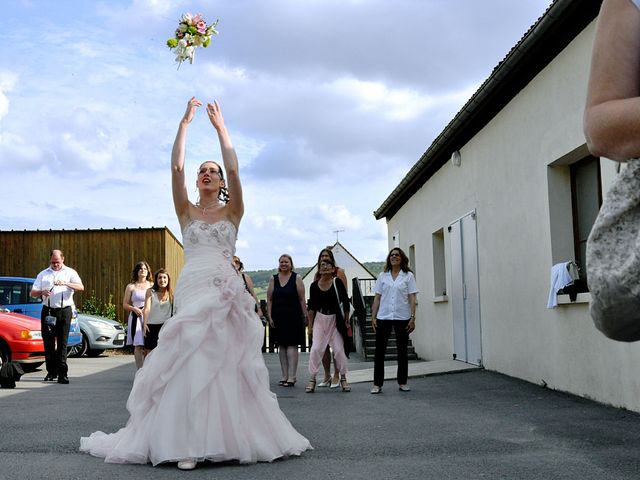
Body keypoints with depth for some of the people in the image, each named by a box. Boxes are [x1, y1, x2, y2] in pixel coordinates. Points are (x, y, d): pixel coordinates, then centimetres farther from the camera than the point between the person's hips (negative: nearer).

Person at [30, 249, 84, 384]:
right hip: (48, 311, 3)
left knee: (62, 342, -6)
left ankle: (62, 374, -7)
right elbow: (33, 292, 12)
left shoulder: (70, 272, 8)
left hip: (64, 311, -3)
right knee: (48, 342, 4)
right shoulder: (43, 274, 15)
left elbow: (81, 287, -8)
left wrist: (65, 283, -24)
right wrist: (42, 292, -11)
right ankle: (51, 372, 14)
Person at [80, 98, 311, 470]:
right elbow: (177, 167, 0)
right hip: (192, 289, 0)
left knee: (230, 364, -1)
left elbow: (234, 168, -3)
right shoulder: (187, 212, 12)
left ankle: (235, 435, 6)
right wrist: (185, 122, 0)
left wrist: (220, 126, -1)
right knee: (191, 363, -9)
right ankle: (189, 443, -11)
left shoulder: (232, 212, 10)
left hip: (227, 292, 0)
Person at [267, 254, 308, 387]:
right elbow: (269, 299, 7)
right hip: (278, 317, 4)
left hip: (293, 317, -4)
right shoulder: (273, 279, 9)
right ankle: (284, 376, 13)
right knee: (281, 346, 7)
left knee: (292, 345, -6)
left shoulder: (296, 279, 1)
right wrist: (270, 317, 0)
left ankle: (291, 377, -5)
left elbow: (302, 299, -2)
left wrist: (305, 316, -6)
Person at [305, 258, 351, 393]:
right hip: (320, 319, 1)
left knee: (339, 349, 0)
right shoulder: (314, 286, -3)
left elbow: (345, 302, -2)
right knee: (316, 348, -6)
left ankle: (343, 378, 16)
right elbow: (312, 307, 4)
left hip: (335, 319, -1)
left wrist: (346, 320, -1)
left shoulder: (337, 283, -9)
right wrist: (310, 325, 5)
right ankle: (312, 379, 2)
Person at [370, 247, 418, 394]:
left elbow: (412, 298, 0)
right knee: (379, 351, -1)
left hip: (402, 318, -1)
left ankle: (402, 382, 16)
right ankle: (377, 384, 4)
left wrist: (413, 318, -8)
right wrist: (373, 317, 2)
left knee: (402, 351, 7)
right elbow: (377, 298, 9)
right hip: (383, 317, 1)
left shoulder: (408, 276, 4)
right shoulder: (383, 276, 9)